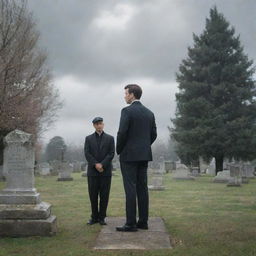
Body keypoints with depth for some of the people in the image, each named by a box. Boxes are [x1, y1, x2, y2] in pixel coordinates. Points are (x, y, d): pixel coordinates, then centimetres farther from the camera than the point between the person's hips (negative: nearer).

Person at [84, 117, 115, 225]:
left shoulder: (110, 138, 8)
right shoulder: (88, 138, 9)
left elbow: (111, 154, -1)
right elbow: (87, 154, 0)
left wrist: (102, 165, -13)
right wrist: (95, 164, -14)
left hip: (106, 171, 0)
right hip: (92, 171, 1)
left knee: (104, 195, 0)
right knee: (93, 195, 2)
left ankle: (102, 217, 9)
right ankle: (94, 217, 13)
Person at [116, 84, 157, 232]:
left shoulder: (127, 111, -10)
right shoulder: (149, 113, 12)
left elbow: (122, 133, -15)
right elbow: (153, 135, 13)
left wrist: (119, 150, 0)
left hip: (129, 155, -7)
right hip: (144, 155, 7)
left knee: (130, 189, -5)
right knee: (142, 188, 9)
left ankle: (131, 223, -4)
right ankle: (143, 221, 12)